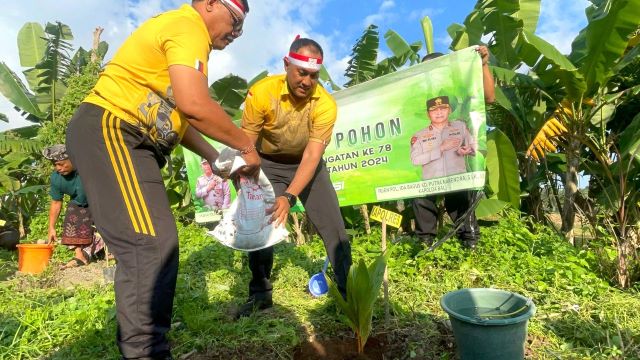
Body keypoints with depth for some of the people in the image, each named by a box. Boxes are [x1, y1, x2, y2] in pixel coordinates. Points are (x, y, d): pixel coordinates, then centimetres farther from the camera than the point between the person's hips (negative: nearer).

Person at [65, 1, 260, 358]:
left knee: (149, 244, 12)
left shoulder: (181, 34, 24)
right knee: (152, 245, -19)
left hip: (123, 138, 11)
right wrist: (246, 146, -13)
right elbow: (194, 105, -26)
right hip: (108, 131, -11)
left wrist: (217, 159, 12)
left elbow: (176, 115, 20)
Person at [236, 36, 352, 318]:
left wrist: (289, 197, -40)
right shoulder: (262, 92, -25)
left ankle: (349, 291, 12)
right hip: (267, 164, 0)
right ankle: (260, 294, 15)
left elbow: (312, 155, -28)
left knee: (333, 227, -5)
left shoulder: (325, 104, -25)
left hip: (307, 164, 0)